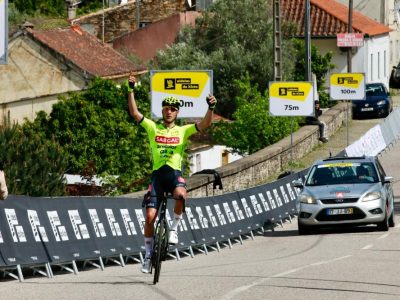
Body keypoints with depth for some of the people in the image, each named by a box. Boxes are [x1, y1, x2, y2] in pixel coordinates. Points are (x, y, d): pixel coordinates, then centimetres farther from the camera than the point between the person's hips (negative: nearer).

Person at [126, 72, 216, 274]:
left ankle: (174, 227, -12)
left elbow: (205, 124, -2)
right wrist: (131, 90, -9)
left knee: (180, 194, -37)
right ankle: (148, 254, 9)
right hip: (157, 174, 1)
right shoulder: (153, 127, 11)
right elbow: (134, 112, 2)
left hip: (175, 173, -1)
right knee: (150, 216, -7)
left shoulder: (183, 131, 10)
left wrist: (211, 108, -20)